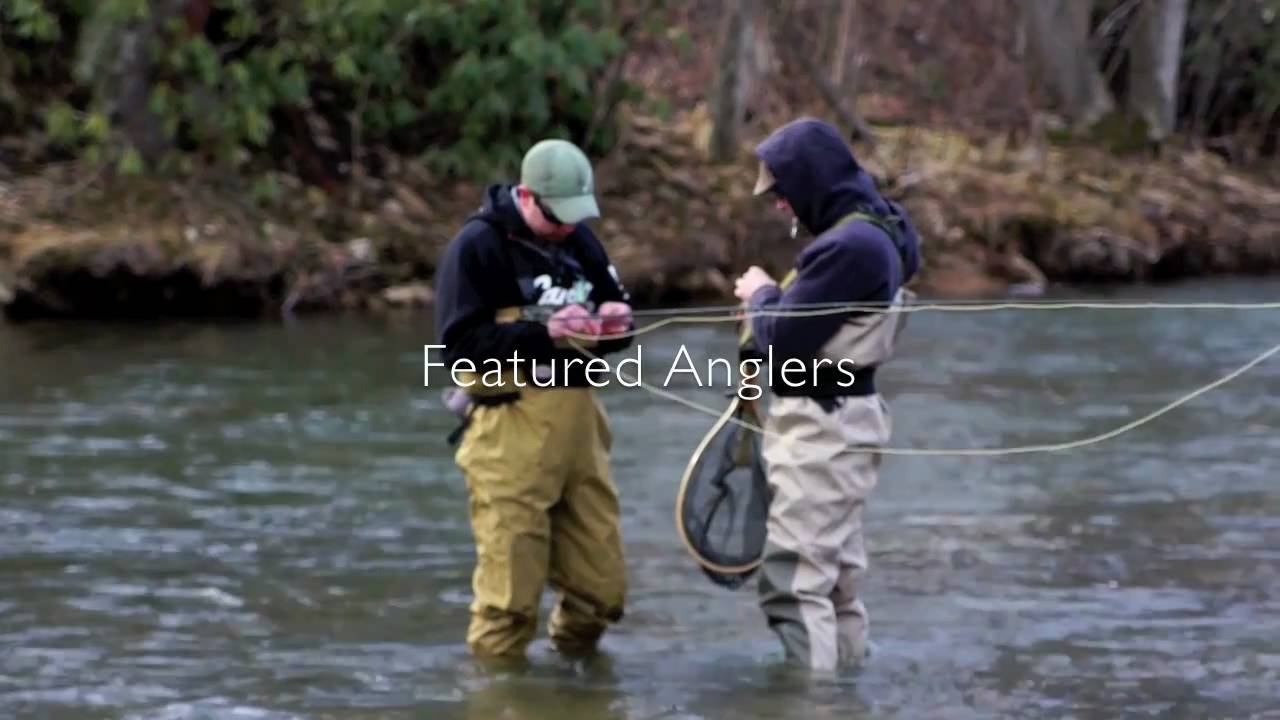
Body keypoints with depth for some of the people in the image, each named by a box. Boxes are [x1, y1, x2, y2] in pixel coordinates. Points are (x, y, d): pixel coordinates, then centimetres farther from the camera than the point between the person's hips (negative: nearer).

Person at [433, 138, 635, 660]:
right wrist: (544, 332, -22)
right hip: (511, 428, -6)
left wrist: (616, 320, -2)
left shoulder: (579, 240, 13)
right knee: (510, 583, -7)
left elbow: (618, 310, 23)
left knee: (601, 584, 7)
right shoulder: (478, 246, -7)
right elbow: (460, 344, -14)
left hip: (579, 421, 6)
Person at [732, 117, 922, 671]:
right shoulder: (872, 230, 10)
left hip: (821, 430, -11)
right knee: (837, 576, 17)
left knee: (792, 581, -11)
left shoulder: (848, 246, -22)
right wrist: (770, 302, 2)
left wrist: (760, 293, -3)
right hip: (840, 422, 11)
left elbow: (783, 341, -19)